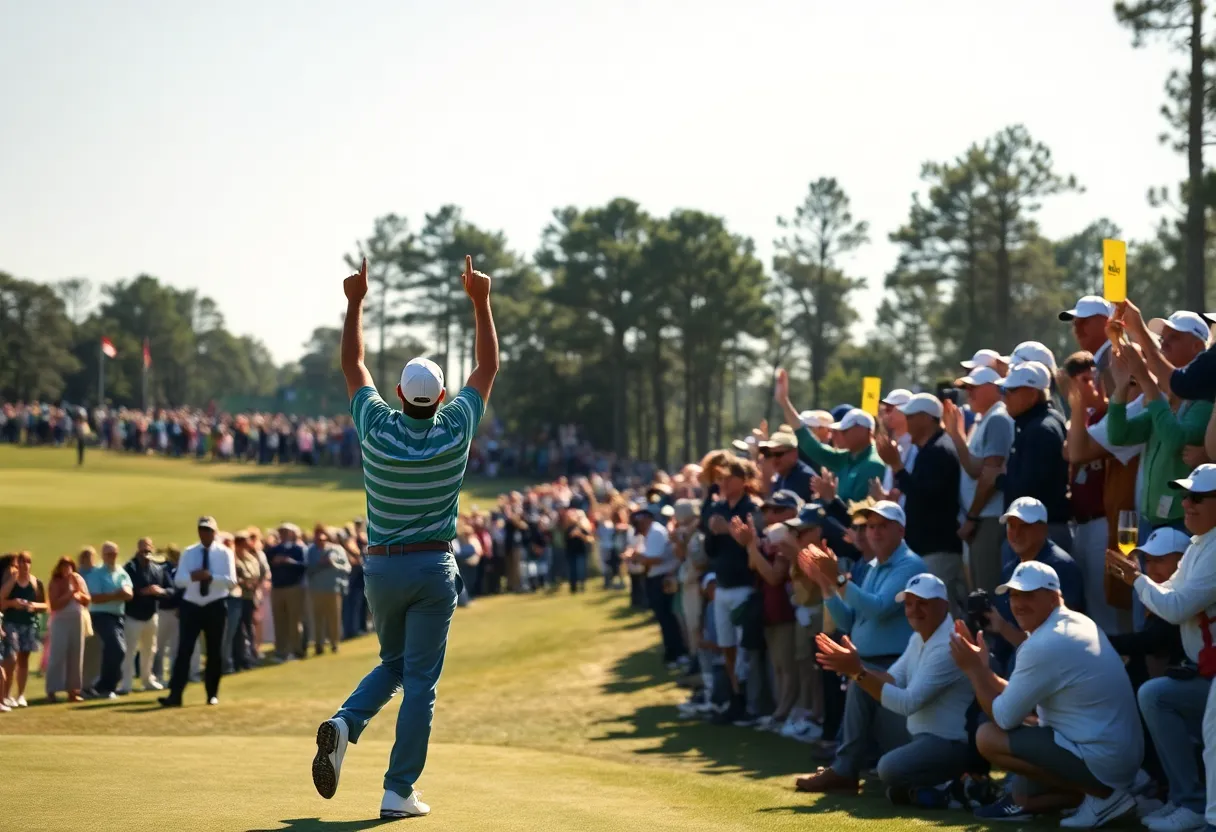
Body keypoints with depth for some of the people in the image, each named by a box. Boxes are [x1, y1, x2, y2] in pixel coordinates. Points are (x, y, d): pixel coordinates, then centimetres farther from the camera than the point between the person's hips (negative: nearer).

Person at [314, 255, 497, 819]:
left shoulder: (377, 428, -6)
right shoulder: (455, 431, -8)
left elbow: (353, 365, 8)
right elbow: (487, 368, 4)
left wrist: (356, 301, 14)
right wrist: (480, 301, 8)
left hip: (381, 567, 2)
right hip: (434, 568, -2)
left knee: (392, 663, 22)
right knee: (420, 682, 1)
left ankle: (345, 723, -6)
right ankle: (399, 791, -2)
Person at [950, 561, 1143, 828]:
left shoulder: (1044, 645, -21)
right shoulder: (1077, 623, 9)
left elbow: (1004, 717, -13)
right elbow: (1023, 700, 16)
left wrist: (974, 669, -2)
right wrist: (982, 669, 8)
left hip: (1100, 762, -10)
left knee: (988, 737, -11)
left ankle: (1099, 793, -7)